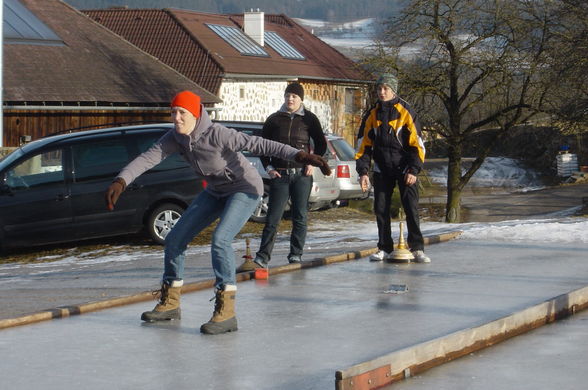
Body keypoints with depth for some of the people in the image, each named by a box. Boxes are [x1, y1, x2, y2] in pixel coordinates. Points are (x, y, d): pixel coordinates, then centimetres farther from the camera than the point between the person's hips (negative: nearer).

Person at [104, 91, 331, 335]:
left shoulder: (217, 134, -31)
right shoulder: (175, 138, -12)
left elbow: (258, 144, -37)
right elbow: (147, 158, -19)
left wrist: (298, 155, -47)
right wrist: (120, 182, -35)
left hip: (245, 189, -8)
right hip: (215, 192, 8)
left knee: (220, 239, -29)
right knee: (175, 239, 6)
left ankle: (225, 312, -27)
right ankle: (170, 303, 23)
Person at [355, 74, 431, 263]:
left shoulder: (405, 112, -8)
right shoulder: (373, 115, 4)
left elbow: (417, 143, -8)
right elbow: (365, 144, 8)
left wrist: (413, 170, -14)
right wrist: (363, 171, 0)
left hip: (404, 168, -4)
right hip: (381, 169, 4)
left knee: (411, 208, -7)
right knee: (381, 209, 4)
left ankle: (417, 247, 0)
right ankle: (384, 248, 13)